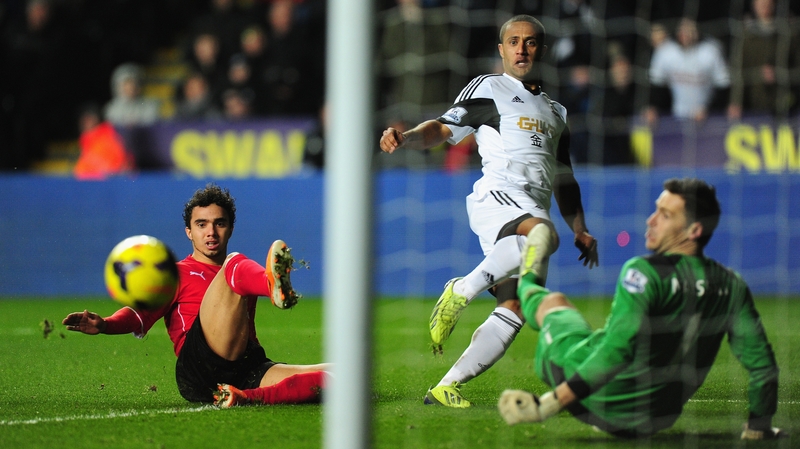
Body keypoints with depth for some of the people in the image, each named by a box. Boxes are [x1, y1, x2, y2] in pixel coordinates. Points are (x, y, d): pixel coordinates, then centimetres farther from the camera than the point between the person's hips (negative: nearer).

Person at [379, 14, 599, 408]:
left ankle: (445, 388, -8)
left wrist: (580, 229, 21)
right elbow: (445, 129, 4)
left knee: (513, 309, -11)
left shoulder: (556, 113, 31)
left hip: (534, 209, 6)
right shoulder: (488, 89, 14)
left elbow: (563, 180, 34)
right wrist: (405, 138, -17)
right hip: (497, 195, -6)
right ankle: (462, 290, -26)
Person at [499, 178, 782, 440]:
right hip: (654, 423, 4)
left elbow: (616, 351, -34)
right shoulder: (732, 287, -9)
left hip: (598, 404, -4)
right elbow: (761, 364, -5)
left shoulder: (645, 273, -26)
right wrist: (759, 427, 11)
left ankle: (528, 282, 57)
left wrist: (548, 405, -34)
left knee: (554, 302, 24)